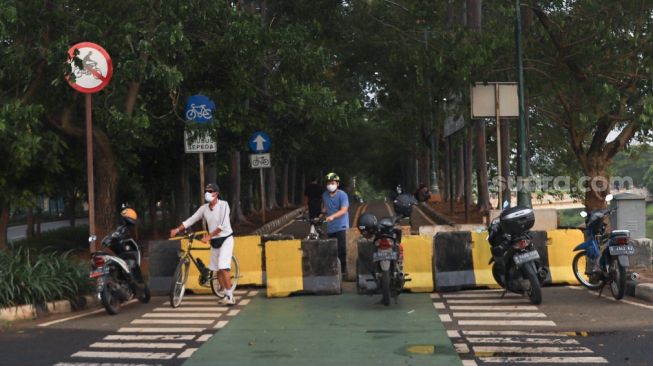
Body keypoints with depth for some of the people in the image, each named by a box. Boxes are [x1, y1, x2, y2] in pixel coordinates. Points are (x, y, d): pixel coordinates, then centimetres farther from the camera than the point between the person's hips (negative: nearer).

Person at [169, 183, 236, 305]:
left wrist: (209, 236, -23)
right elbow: (191, 220, 2)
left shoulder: (223, 205, -14)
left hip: (225, 239, -6)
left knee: (223, 267, -16)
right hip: (214, 241, 6)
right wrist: (177, 229, -7)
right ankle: (226, 295, 16)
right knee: (217, 269, 7)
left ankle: (230, 296, -12)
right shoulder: (204, 208, 2)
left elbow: (222, 225, -22)